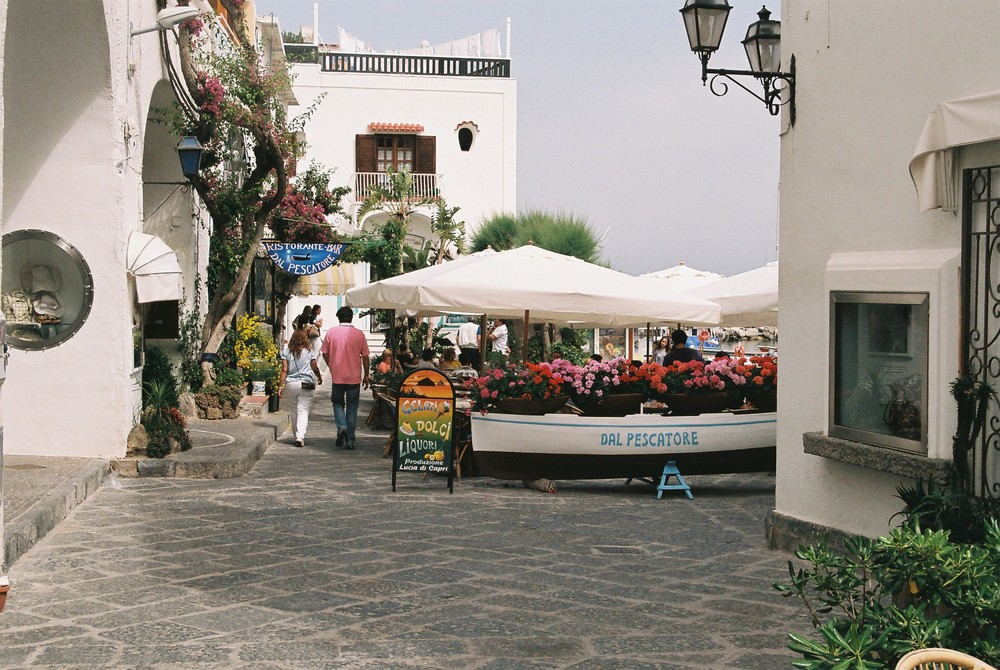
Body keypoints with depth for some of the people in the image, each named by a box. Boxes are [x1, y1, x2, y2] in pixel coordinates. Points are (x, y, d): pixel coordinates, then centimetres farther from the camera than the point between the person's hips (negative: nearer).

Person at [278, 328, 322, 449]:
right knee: (303, 411, -3)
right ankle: (300, 436, -17)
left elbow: (284, 370, -2)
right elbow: (315, 368, 4)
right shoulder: (310, 351, -1)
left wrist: (280, 386, 0)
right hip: (306, 384, -2)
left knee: (294, 411, 14)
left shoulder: (287, 352, 2)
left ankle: (297, 435, 21)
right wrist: (319, 378, 23)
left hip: (290, 384, 2)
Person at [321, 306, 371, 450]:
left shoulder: (331, 332, -4)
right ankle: (350, 441, 9)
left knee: (338, 403, 17)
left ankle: (341, 427, -9)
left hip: (337, 377, 0)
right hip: (354, 377, 0)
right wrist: (366, 375, 11)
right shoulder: (359, 334, -4)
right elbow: (365, 357, 0)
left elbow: (325, 353, 2)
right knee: (352, 409, 8)